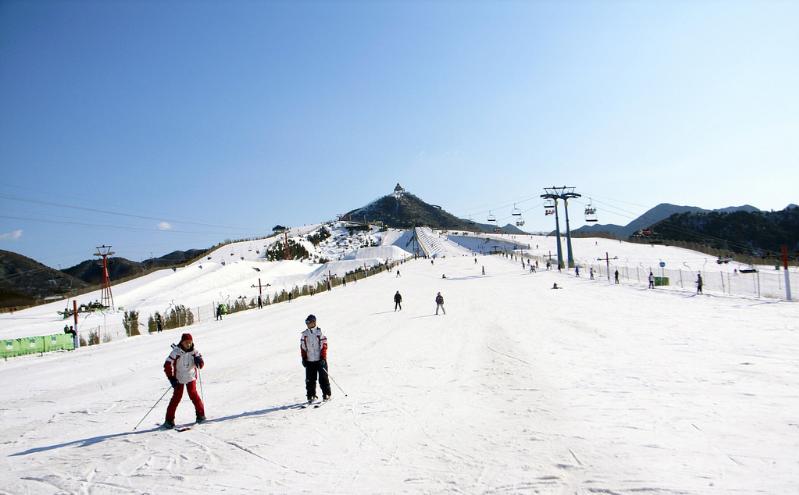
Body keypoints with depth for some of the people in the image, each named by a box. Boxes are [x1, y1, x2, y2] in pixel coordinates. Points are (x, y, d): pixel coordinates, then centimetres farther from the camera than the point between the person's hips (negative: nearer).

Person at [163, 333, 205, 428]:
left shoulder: (194, 351, -6)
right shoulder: (176, 352, -14)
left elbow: (201, 365, -2)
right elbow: (167, 365, -13)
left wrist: (199, 361, -25)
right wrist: (171, 378, -16)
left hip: (191, 377, 2)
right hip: (178, 378, -2)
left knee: (193, 394, -9)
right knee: (177, 397, -7)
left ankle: (200, 414, 6)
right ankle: (169, 419, 1)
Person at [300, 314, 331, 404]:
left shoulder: (320, 333, -3)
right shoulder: (304, 334, 7)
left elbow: (324, 346, -4)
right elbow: (303, 347, 11)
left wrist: (323, 358, -10)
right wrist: (304, 358, 4)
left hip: (320, 360, -3)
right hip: (309, 360, 3)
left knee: (323, 378, 0)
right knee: (310, 379, 4)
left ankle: (326, 394, 9)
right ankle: (311, 395, 13)